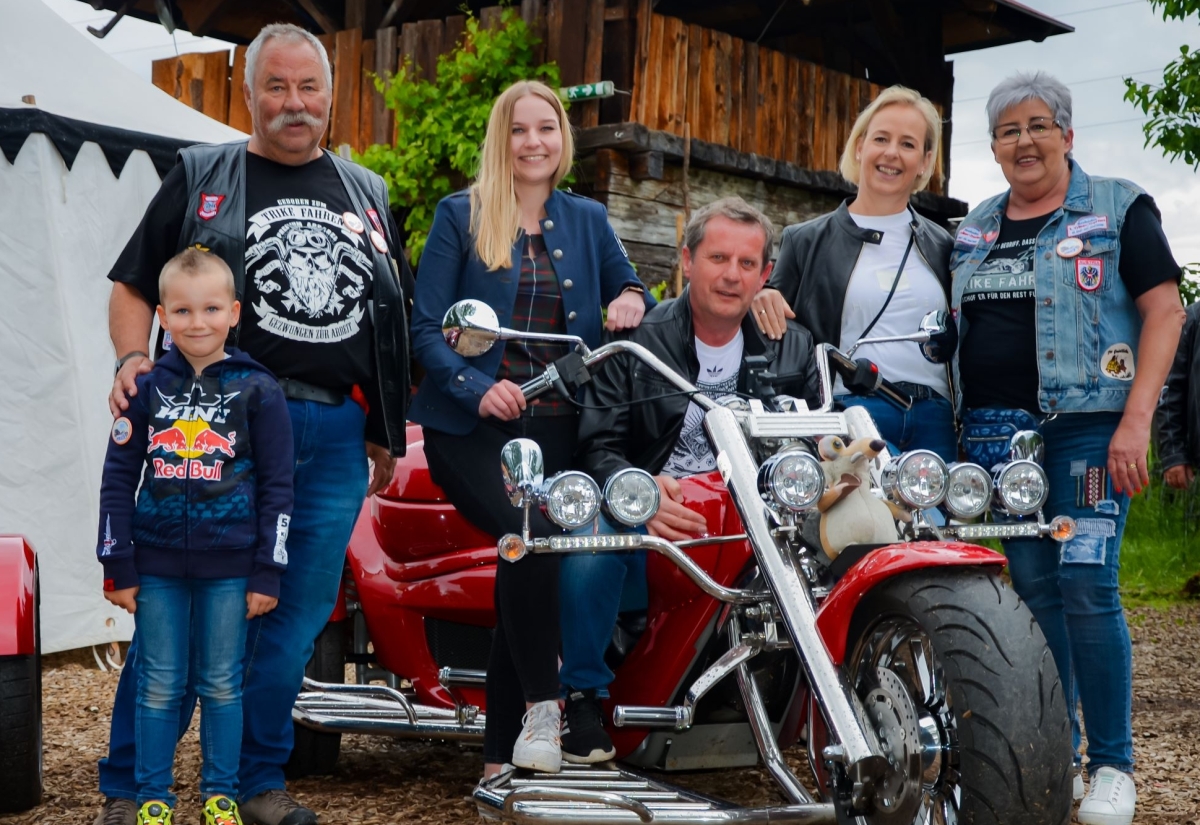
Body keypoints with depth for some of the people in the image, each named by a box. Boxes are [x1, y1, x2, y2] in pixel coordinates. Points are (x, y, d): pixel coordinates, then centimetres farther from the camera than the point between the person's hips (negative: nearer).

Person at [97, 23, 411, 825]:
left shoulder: (368, 193, 18)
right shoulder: (201, 175, 9)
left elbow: (394, 320, 21)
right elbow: (133, 286, 8)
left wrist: (387, 433, 17)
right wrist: (134, 359, -11)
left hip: (334, 436, 3)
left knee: (297, 616, 6)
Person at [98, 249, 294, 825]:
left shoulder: (257, 391, -1)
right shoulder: (146, 387, 3)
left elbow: (277, 486, 0)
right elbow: (118, 479, 6)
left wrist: (267, 572, -3)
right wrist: (118, 566, 2)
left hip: (229, 566, -1)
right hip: (157, 565, 1)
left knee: (222, 684, 7)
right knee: (159, 685, 7)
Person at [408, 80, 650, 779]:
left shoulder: (587, 220, 17)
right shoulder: (461, 216, 6)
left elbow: (628, 287, 20)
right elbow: (426, 326, 0)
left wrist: (633, 300, -5)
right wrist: (477, 388, -16)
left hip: (557, 427, 3)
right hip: (474, 427, -3)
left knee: (528, 570, -7)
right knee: (534, 537, -28)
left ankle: (502, 758, 2)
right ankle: (542, 709, -14)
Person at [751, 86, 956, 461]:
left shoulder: (942, 245, 17)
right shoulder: (806, 240, 9)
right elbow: (777, 330, 9)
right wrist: (761, 301, -12)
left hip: (934, 420, 3)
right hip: (850, 414, -3)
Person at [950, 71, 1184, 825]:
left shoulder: (1118, 209, 2)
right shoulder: (975, 230, 18)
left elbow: (1165, 310, -5)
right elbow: (957, 327, 24)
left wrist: (1136, 421, -15)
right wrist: (960, 421, 11)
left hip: (1087, 424, -5)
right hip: (997, 429, 5)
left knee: (1086, 586, -13)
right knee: (1032, 587, 7)